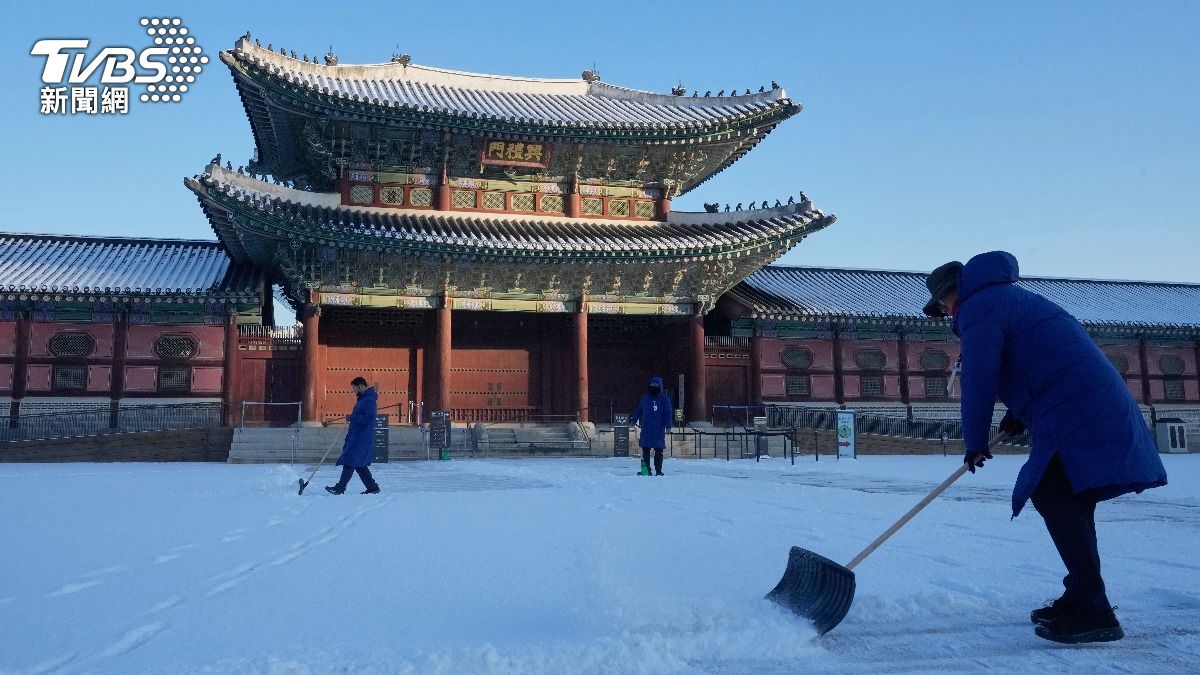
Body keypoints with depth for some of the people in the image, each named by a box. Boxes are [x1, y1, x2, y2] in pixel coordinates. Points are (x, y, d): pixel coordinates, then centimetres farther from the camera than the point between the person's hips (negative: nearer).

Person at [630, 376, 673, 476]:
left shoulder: (664, 399, 2)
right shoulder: (645, 397, 11)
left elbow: (668, 413, -2)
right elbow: (639, 410, 19)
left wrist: (668, 426, -11)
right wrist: (634, 419, 11)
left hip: (659, 430, -2)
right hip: (646, 429, 2)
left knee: (658, 451, 2)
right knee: (645, 451, 2)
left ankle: (658, 471, 9)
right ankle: (646, 470, 8)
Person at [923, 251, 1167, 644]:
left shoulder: (978, 306, -5)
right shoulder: (1008, 297, 26)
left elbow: (979, 380, -11)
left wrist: (975, 443, -2)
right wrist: (1020, 414, 21)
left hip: (1075, 411, -10)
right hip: (1098, 404, 10)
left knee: (1053, 498, -12)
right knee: (1068, 502, 13)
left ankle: (1093, 612, -14)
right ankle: (1082, 599, 18)